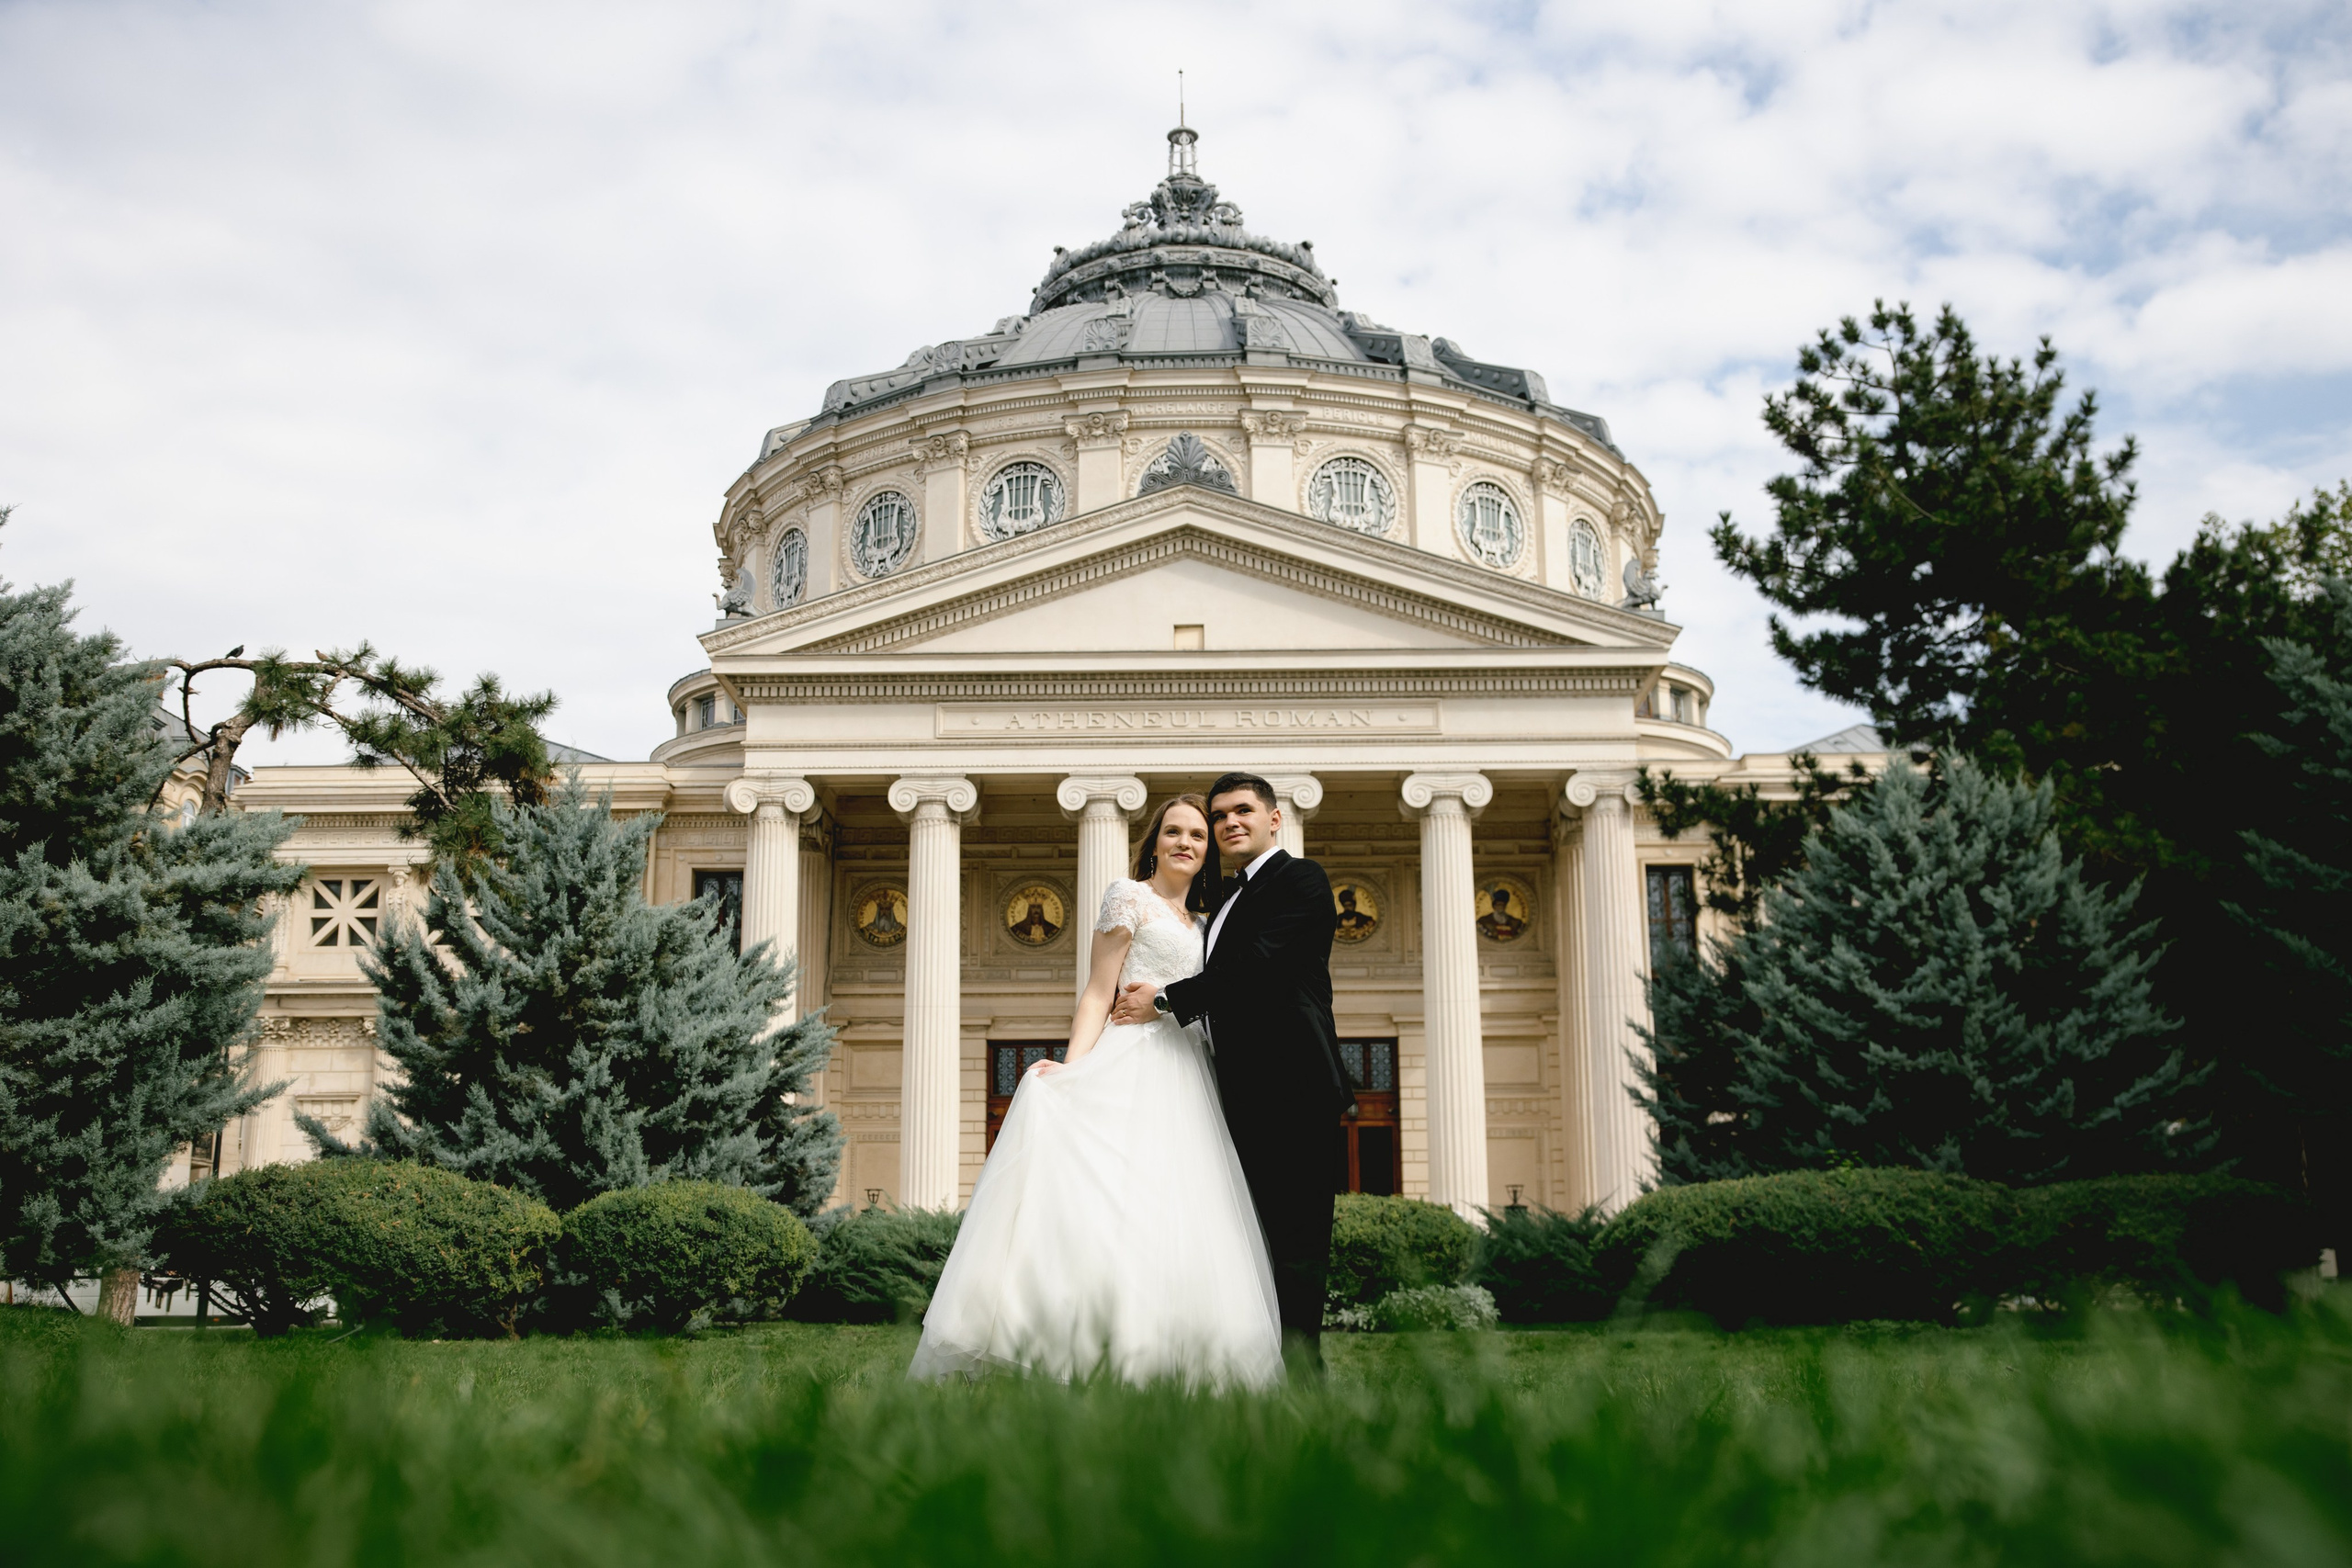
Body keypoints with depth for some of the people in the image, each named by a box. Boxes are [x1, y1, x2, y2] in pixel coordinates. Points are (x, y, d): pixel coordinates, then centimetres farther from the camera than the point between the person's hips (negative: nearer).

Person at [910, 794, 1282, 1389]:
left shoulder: (1201, 922, 22)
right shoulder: (1130, 896, 3)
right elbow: (1098, 993, -3)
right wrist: (1072, 1066, -14)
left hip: (1187, 1077, 7)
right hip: (1132, 1064, -7)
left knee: (1181, 1220, -3)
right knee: (1117, 1202, -19)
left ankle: (1161, 1360, -3)